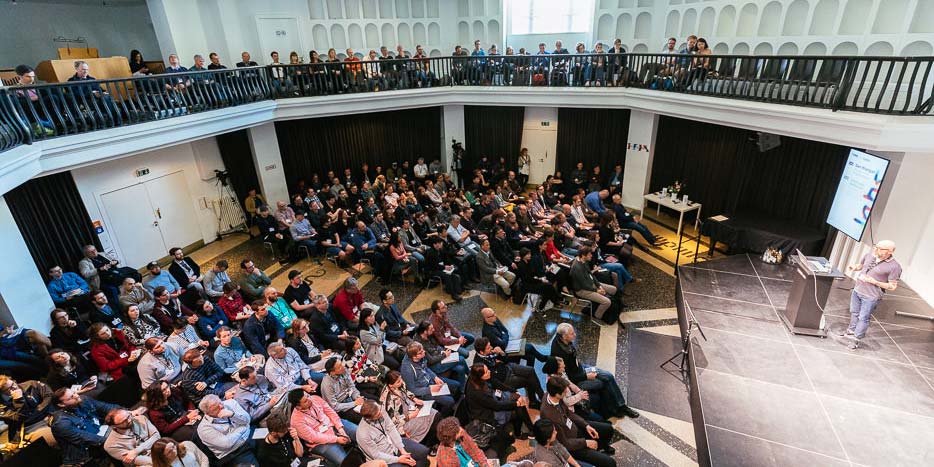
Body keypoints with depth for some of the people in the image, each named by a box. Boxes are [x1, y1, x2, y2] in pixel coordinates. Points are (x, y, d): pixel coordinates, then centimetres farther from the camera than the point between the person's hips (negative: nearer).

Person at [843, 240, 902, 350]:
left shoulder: (894, 267, -17)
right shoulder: (869, 256, -2)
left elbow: (893, 286, -14)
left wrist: (874, 282, -24)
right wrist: (853, 267, -5)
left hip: (871, 297, -6)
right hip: (857, 290, 6)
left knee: (863, 318, 4)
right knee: (854, 312, 22)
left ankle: (857, 339, 16)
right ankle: (851, 329, 42)